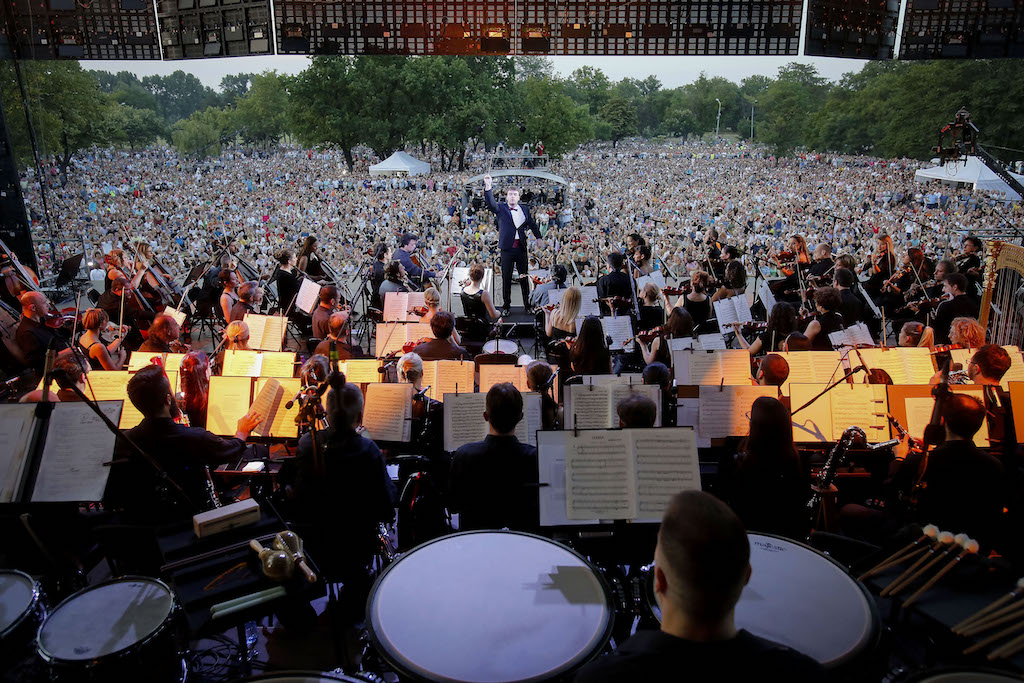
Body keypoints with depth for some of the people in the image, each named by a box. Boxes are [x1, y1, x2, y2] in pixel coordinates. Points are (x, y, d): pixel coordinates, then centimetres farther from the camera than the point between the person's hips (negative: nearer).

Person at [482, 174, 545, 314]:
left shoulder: (524, 209, 11)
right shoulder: (501, 209, 1)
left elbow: (532, 224, 22)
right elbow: (490, 203, -17)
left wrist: (539, 238, 18)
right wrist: (487, 187, -31)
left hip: (521, 248, 2)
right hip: (507, 248, -2)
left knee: (524, 277, 7)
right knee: (506, 277, 2)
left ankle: (528, 304, 18)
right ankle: (506, 306, 12)